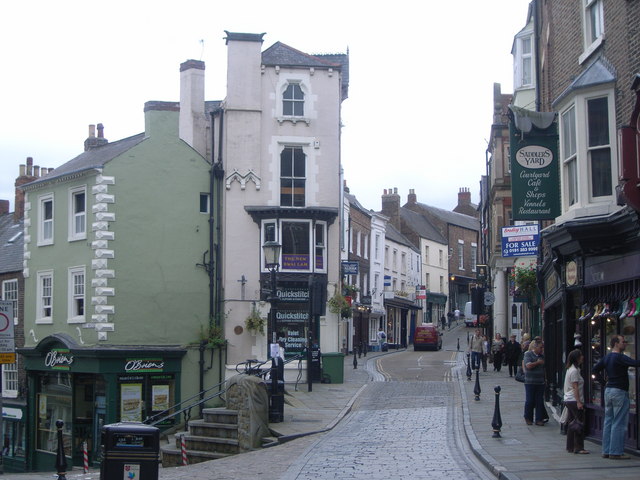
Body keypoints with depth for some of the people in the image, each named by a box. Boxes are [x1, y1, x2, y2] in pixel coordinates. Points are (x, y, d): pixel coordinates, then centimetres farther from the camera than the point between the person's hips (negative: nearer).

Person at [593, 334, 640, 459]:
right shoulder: (620, 357, -15)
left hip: (608, 390, 9)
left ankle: (606, 451, 14)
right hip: (619, 391, -9)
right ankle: (616, 452, -5)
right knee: (619, 423, -5)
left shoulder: (606, 357, 10)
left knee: (608, 421, 11)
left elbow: (595, 369, 15)